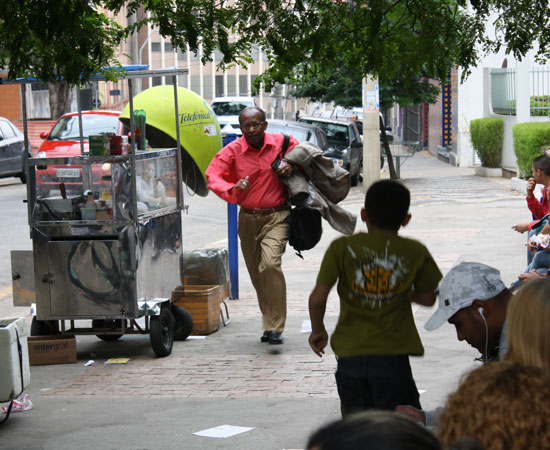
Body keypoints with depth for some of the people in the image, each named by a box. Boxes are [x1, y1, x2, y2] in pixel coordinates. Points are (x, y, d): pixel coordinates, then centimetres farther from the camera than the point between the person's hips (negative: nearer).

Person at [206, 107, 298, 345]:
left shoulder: (281, 143, -3)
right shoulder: (232, 151, -4)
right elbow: (213, 176, -10)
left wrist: (291, 166, -8)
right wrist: (233, 188, -29)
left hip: (276, 216, -3)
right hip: (248, 219, 3)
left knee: (270, 264, -23)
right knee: (257, 275, 10)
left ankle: (275, 328, -20)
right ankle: (270, 324, 29)